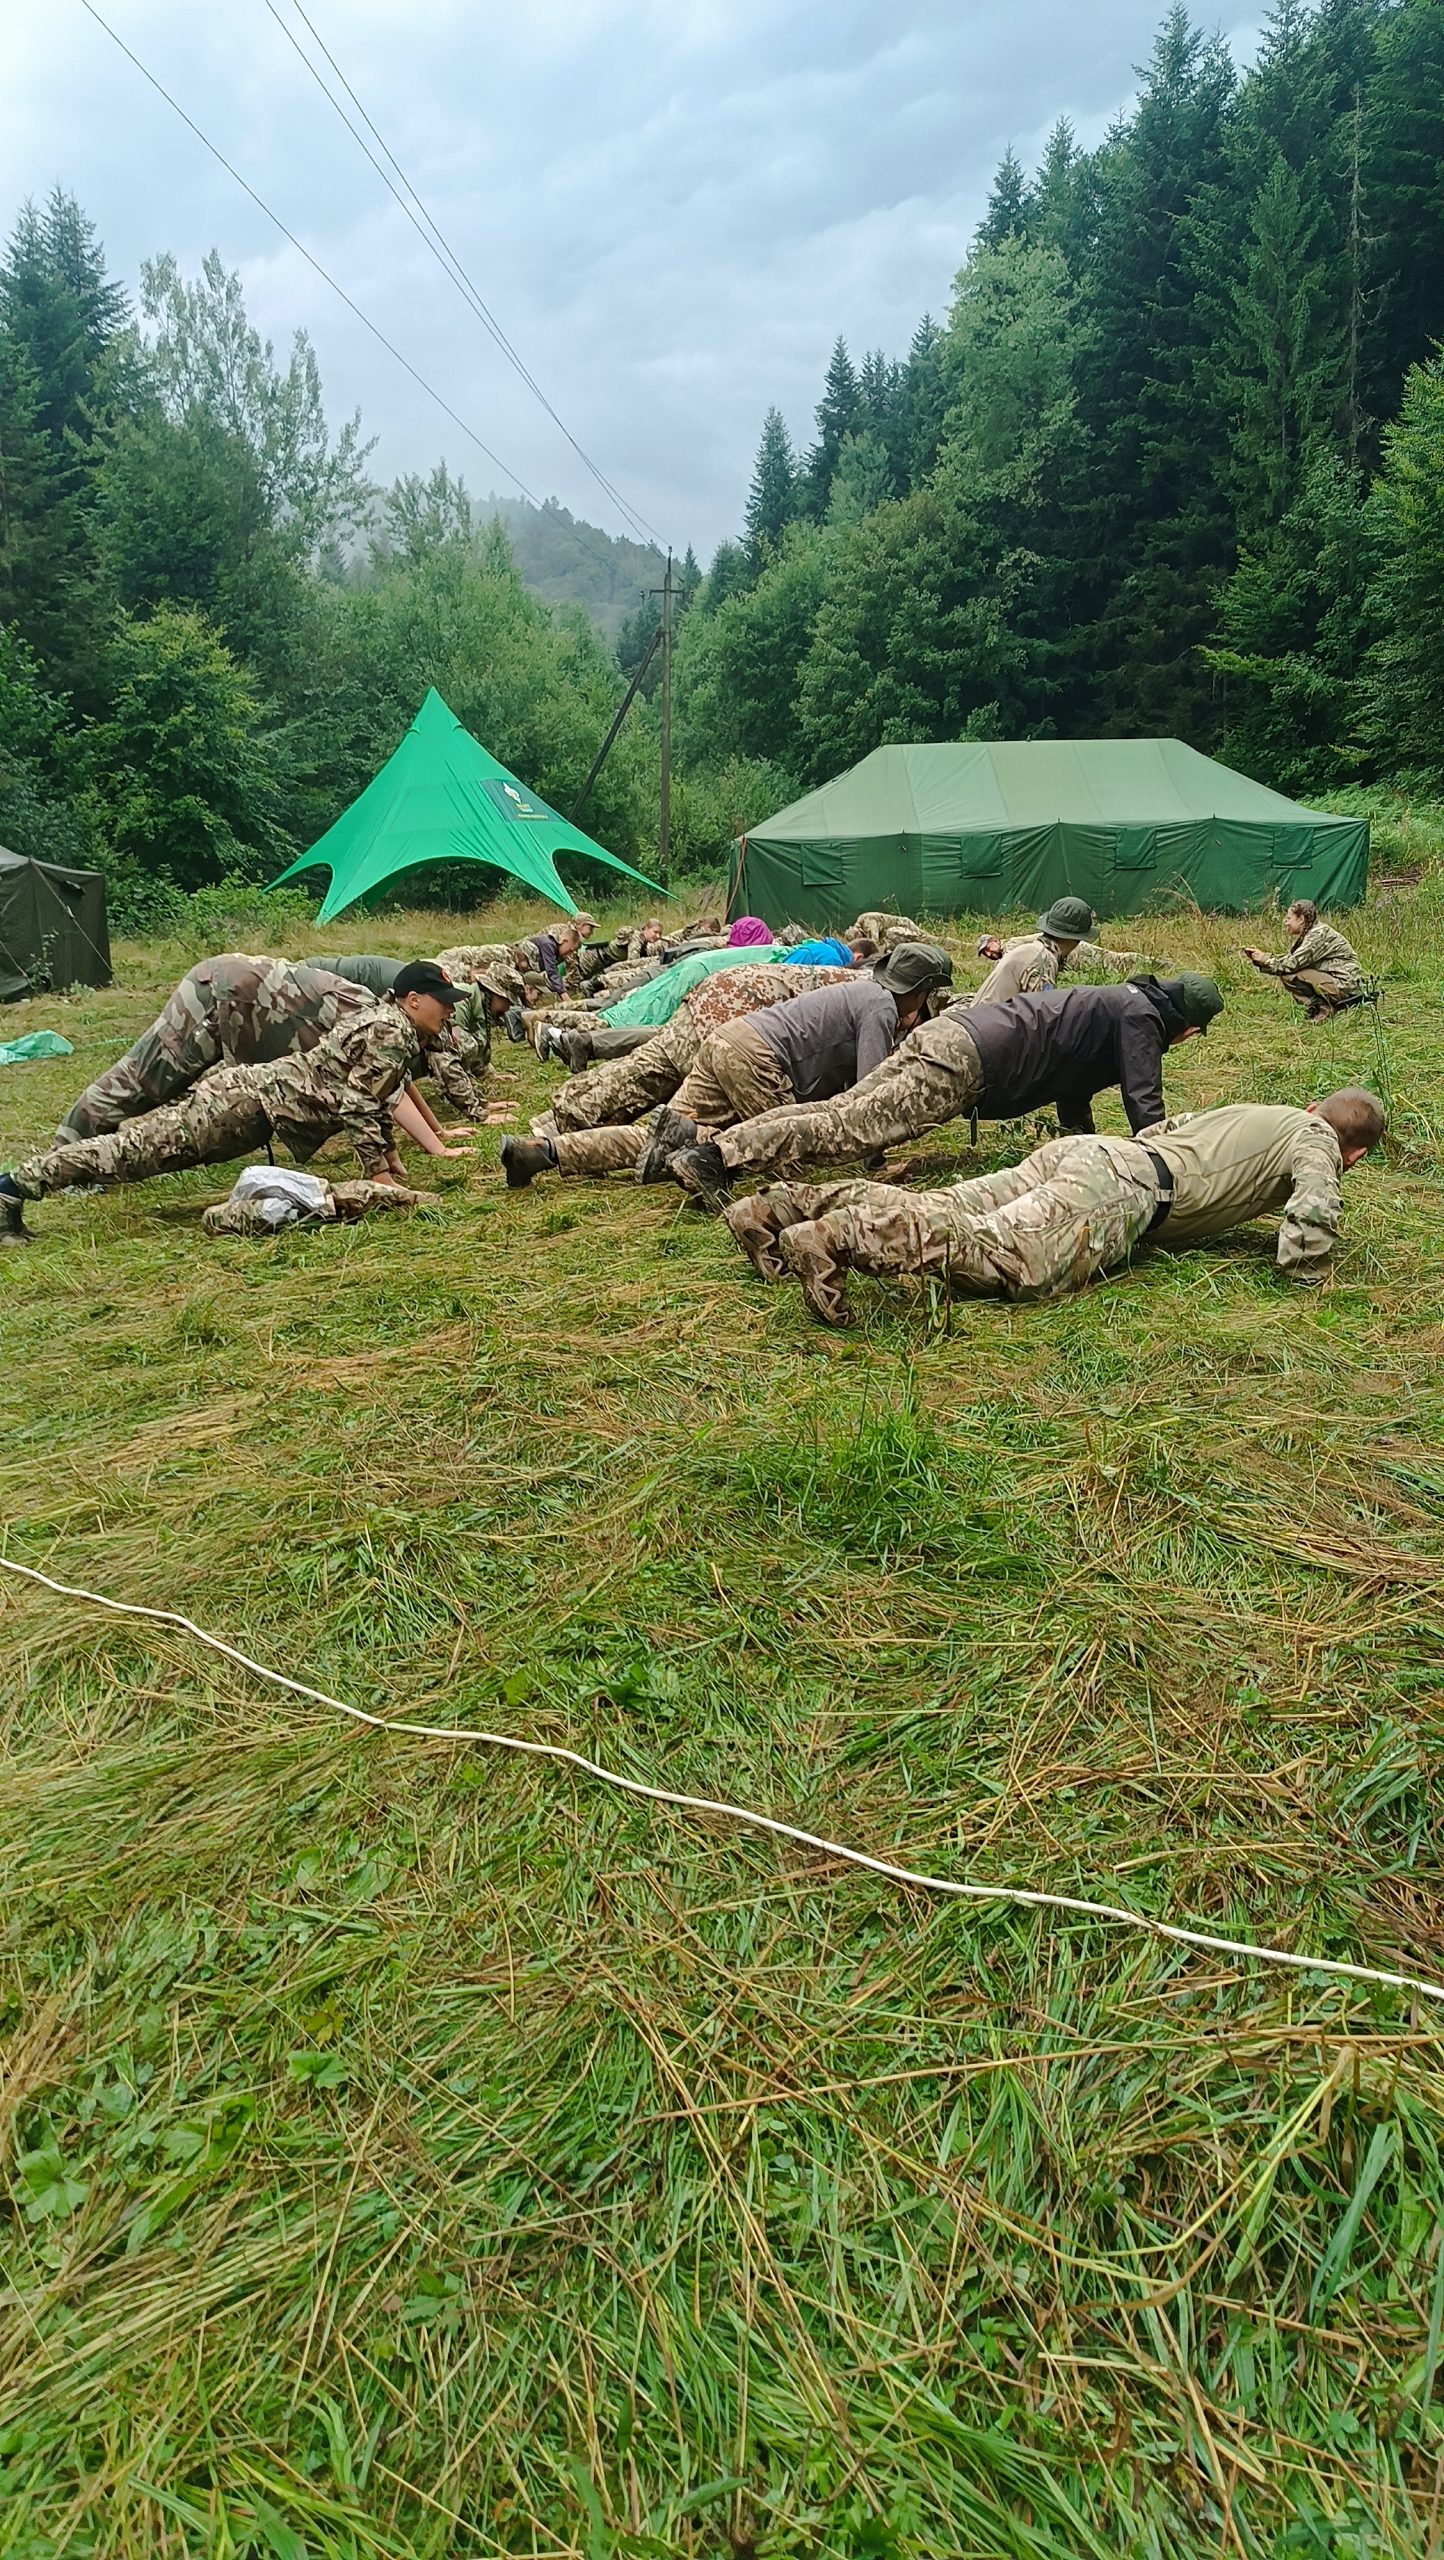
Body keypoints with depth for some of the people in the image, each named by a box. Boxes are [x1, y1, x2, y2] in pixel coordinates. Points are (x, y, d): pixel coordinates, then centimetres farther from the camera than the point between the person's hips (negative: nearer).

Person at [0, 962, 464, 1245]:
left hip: (254, 1091, 9)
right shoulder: (391, 1033, -16)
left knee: (154, 1143, 13)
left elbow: (373, 1097, 27)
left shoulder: (387, 1020, 16)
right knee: (145, 1149, -9)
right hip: (252, 1101, -9)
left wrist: (389, 1152, 23)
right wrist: (379, 1174, -19)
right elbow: (358, 1105, -22)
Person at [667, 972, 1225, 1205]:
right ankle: (713, 1157, -26)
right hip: (963, 1060, -9)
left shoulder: (1116, 1001, 31)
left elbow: (1073, 1091, 39)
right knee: (848, 1128, -17)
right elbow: (1143, 1103, -3)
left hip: (946, 1028, 9)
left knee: (841, 1110, 2)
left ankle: (693, 1135, -6)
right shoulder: (1139, 1016, 2)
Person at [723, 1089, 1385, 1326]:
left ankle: (789, 1206, -18)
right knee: (999, 1254, -28)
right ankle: (838, 1237, -48)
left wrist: (1229, 1193, 51)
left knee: (936, 1210, -5)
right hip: (1120, 1188, -8)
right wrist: (1302, 1278, 8)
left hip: (1076, 1149, 8)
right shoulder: (1312, 1138, 14)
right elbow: (1314, 1211, -7)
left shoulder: (1249, 1110, 35)